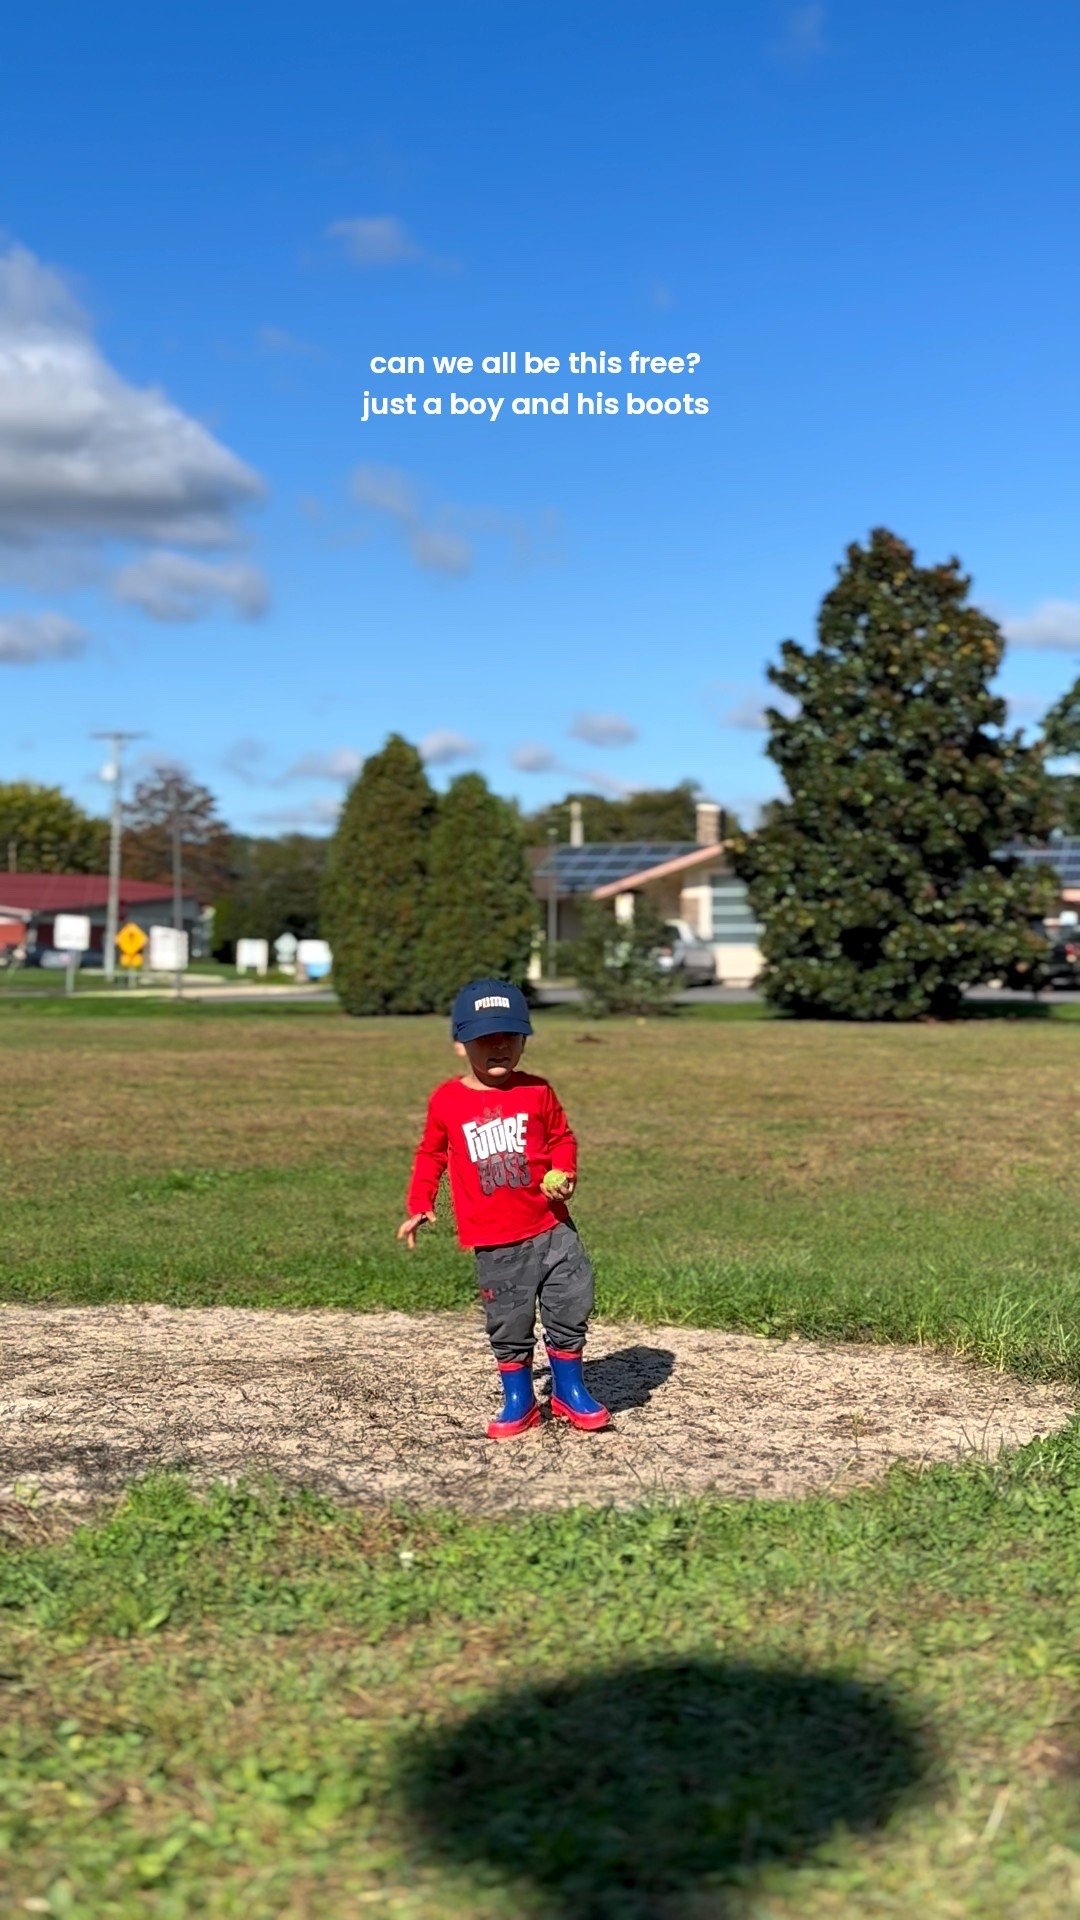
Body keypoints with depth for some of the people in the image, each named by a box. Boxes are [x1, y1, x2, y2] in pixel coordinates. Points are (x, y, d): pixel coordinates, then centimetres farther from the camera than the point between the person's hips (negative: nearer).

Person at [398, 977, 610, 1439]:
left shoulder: (536, 1092, -1)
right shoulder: (447, 1101, -2)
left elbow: (561, 1139, 10)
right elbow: (431, 1155, 9)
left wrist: (564, 1174, -9)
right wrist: (419, 1206, 1)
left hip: (551, 1229, 1)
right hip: (494, 1242, -1)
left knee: (569, 1310, 5)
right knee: (508, 1326, 6)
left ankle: (570, 1392, 23)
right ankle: (518, 1401, 22)